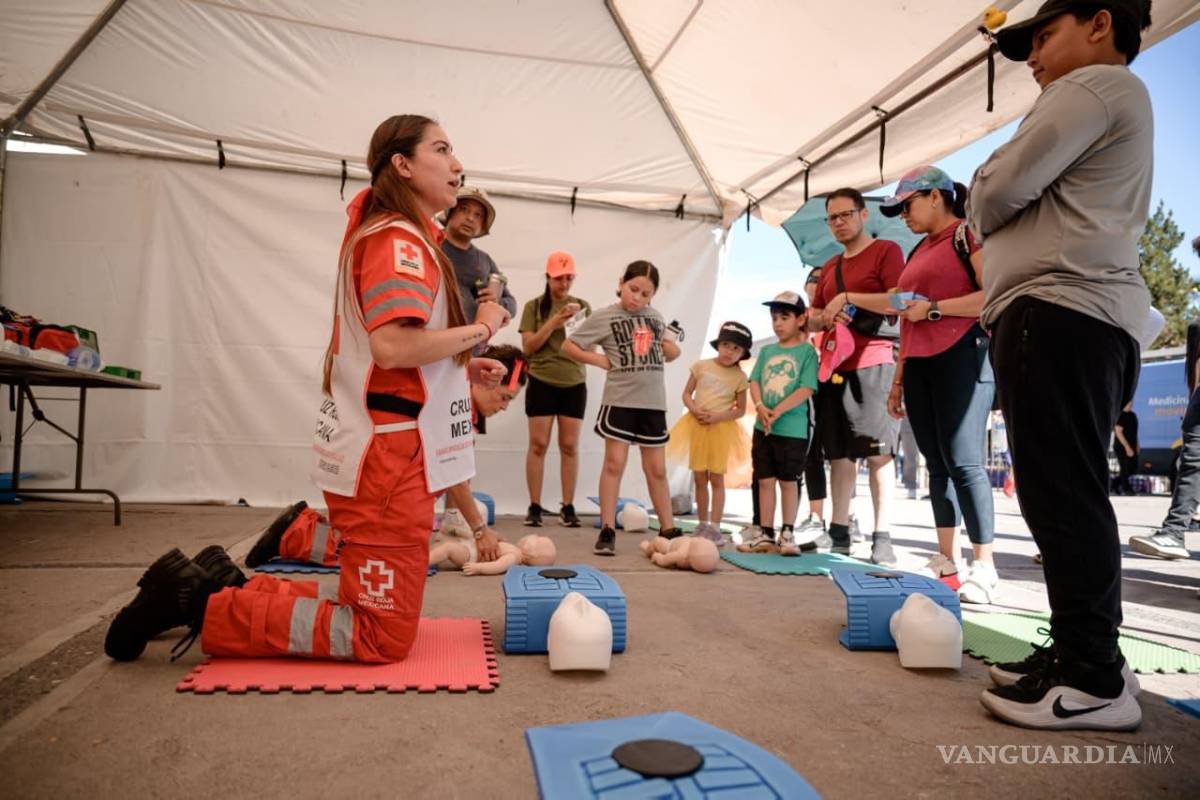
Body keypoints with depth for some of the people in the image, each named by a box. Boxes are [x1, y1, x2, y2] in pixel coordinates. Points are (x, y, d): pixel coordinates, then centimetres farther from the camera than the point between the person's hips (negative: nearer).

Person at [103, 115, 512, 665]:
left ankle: (228, 587, 22)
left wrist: (461, 367, 11)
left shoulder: (392, 236, 21)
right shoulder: (400, 238, -12)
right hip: (388, 455, -11)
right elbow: (393, 346, -27)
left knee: (374, 615, 19)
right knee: (383, 639, -1)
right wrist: (479, 330, -12)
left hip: (381, 452, 11)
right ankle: (197, 601, 4)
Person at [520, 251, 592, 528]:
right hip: (541, 383, -2)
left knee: (570, 446, 3)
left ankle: (568, 507, 9)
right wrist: (553, 322, -14)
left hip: (574, 384, 2)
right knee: (538, 444, -2)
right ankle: (535, 507, 6)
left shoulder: (581, 305, 7)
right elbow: (528, 347, -4)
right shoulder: (534, 306, 2)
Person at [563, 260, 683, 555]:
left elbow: (668, 347, 25)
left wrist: (671, 348, 2)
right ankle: (607, 531, 6)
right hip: (620, 400, -4)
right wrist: (602, 361, -9)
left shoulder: (655, 316, 11)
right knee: (614, 463, -2)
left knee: (656, 468, 10)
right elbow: (568, 346, -2)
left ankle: (669, 530, 19)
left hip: (653, 401, 4)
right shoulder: (604, 316, -3)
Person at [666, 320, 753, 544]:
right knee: (699, 478, 7)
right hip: (697, 426, 2)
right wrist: (695, 410, -14)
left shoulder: (739, 377, 0)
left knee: (716, 479, 0)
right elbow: (687, 394, 6)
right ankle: (702, 525, 19)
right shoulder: (701, 366, 3)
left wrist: (718, 416, -15)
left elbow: (740, 409, 1)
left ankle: (714, 528, 4)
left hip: (721, 429, -2)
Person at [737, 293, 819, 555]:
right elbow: (754, 382, 6)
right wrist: (760, 407, -13)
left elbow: (806, 389, -13)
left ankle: (788, 534, 16)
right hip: (763, 427, 5)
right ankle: (766, 535, 17)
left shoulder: (807, 351, -5)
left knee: (788, 481, 5)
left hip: (793, 428, -5)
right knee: (765, 480, 8)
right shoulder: (766, 351, 11)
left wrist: (777, 412, -18)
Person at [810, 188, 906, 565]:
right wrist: (824, 317, 1)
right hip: (835, 367, 7)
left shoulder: (886, 251, 1)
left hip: (874, 364, -6)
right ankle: (839, 534, 12)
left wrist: (849, 297, -13)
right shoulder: (829, 267, 21)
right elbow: (812, 320, 23)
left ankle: (881, 538, 0)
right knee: (839, 453, 7)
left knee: (878, 453, -5)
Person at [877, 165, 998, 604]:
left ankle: (984, 568, -4)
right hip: (919, 366, 8)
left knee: (963, 462, -11)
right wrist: (898, 380, 18)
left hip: (961, 357, -8)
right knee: (936, 464, 5)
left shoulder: (969, 234, -1)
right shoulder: (918, 251, 22)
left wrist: (934, 308, -13)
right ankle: (947, 561, 9)